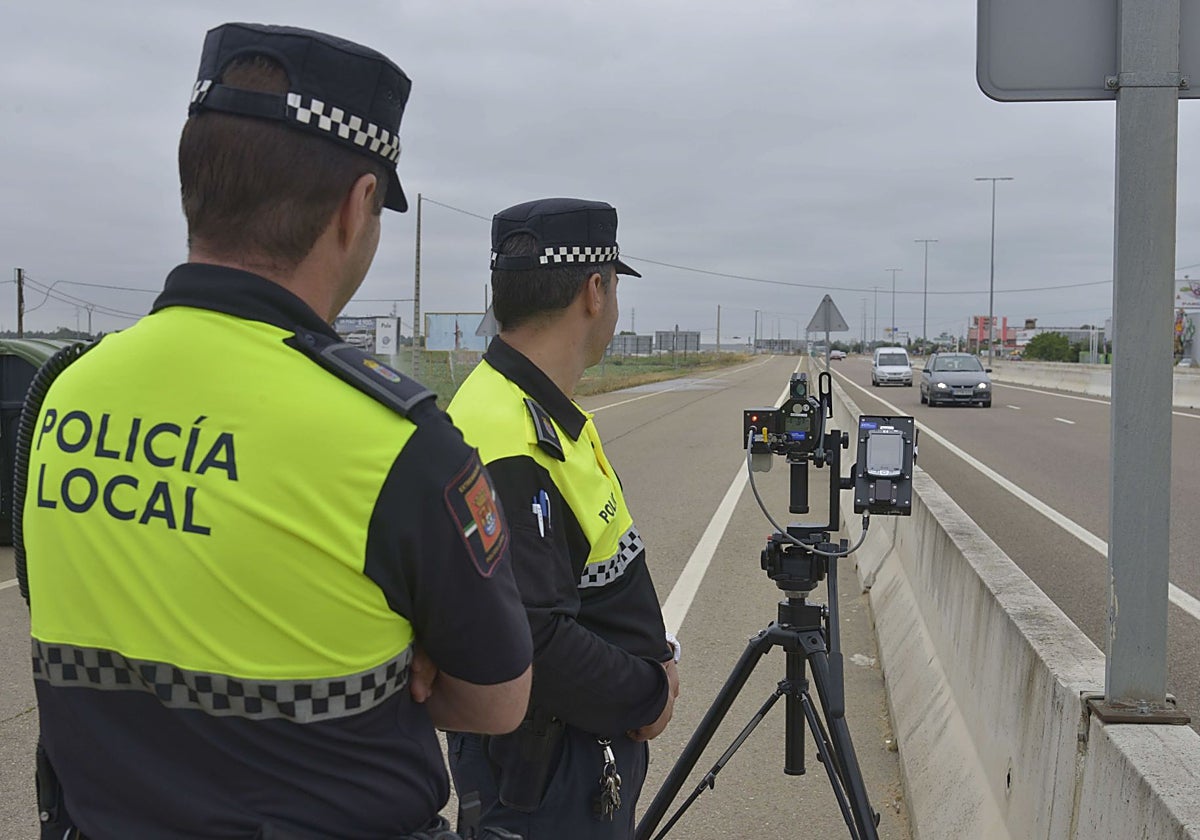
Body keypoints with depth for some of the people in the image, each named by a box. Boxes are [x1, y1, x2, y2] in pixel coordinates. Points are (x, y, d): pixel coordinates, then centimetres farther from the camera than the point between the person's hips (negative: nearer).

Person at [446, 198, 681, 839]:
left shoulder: (547, 412, 6)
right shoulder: (509, 447, -27)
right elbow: (530, 641, -30)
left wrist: (651, 658, 4)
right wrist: (647, 696, -15)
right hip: (547, 766, -10)